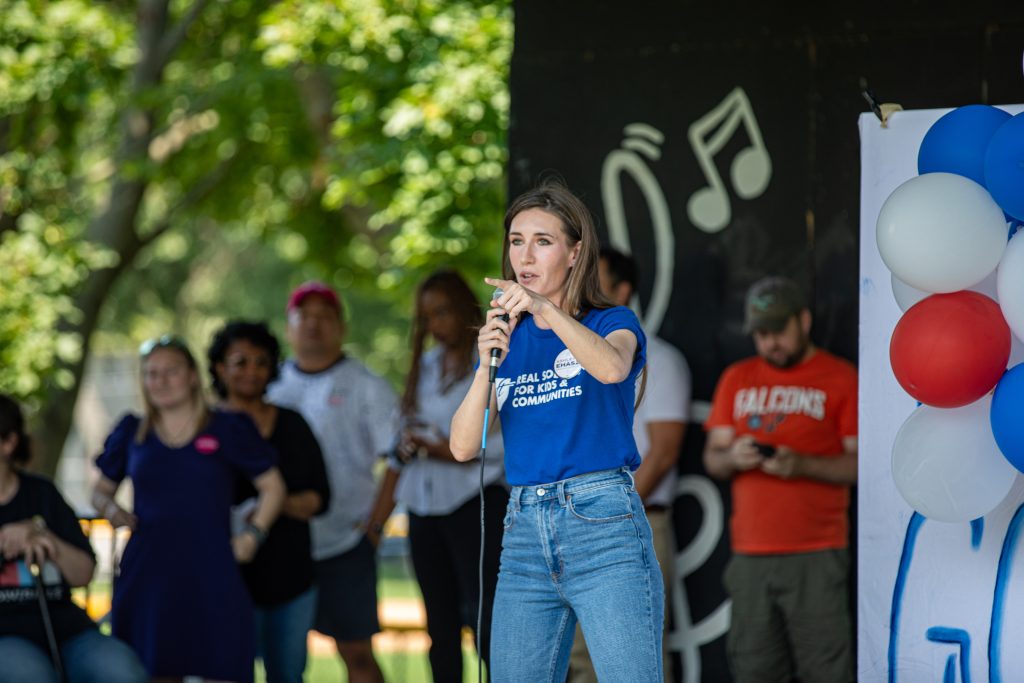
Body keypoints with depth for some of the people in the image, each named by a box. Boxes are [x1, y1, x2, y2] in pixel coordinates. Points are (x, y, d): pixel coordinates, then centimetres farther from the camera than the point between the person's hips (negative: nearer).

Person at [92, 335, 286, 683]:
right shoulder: (131, 433, 12)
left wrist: (253, 533, -1)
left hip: (212, 576, -2)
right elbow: (101, 489, 22)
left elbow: (272, 487, 12)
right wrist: (110, 508, 0)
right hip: (148, 574, 2)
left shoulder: (227, 429, 6)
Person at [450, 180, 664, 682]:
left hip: (603, 526, -5)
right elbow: (463, 446, 6)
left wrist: (544, 309, -30)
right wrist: (487, 365, -8)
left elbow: (612, 367, -21)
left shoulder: (612, 323, 5)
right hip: (524, 531, 5)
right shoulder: (506, 339, 16)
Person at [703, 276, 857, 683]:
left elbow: (859, 464, -2)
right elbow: (712, 458, 15)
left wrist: (801, 465, -18)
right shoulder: (736, 379, 16)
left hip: (816, 556, -4)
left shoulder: (839, 378, 2)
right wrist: (732, 458, -9)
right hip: (751, 554, 4)